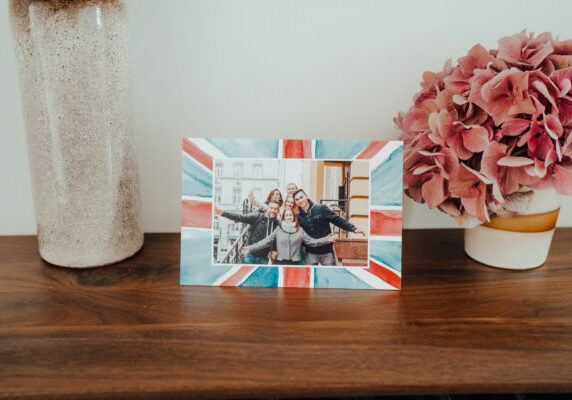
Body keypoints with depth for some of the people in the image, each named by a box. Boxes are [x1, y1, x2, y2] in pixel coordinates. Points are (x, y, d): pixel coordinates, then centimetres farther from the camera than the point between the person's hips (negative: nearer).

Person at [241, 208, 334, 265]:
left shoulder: (300, 230, 8)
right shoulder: (278, 229, 7)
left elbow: (311, 241, 3)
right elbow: (266, 241, 2)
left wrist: (326, 240, -10)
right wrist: (250, 248, -7)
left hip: (295, 263, 0)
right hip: (280, 262, 0)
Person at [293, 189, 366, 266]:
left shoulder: (322, 209, -4)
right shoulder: (298, 217, 3)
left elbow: (338, 220, -4)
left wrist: (353, 229, -11)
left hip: (327, 251, -1)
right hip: (310, 254, 2)